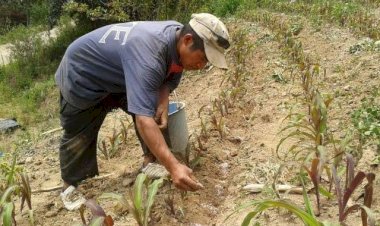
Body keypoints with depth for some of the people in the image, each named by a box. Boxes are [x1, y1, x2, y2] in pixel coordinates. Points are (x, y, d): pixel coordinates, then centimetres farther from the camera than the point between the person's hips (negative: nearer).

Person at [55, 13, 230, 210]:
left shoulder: (178, 33, -16)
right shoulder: (148, 55, -44)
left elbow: (168, 78, -3)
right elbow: (143, 119, -50)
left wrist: (162, 104, -23)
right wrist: (173, 166, -55)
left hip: (116, 75, 7)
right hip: (81, 75, -7)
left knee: (155, 112, -7)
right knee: (78, 138, 2)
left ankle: (152, 161, 6)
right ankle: (71, 186, 23)